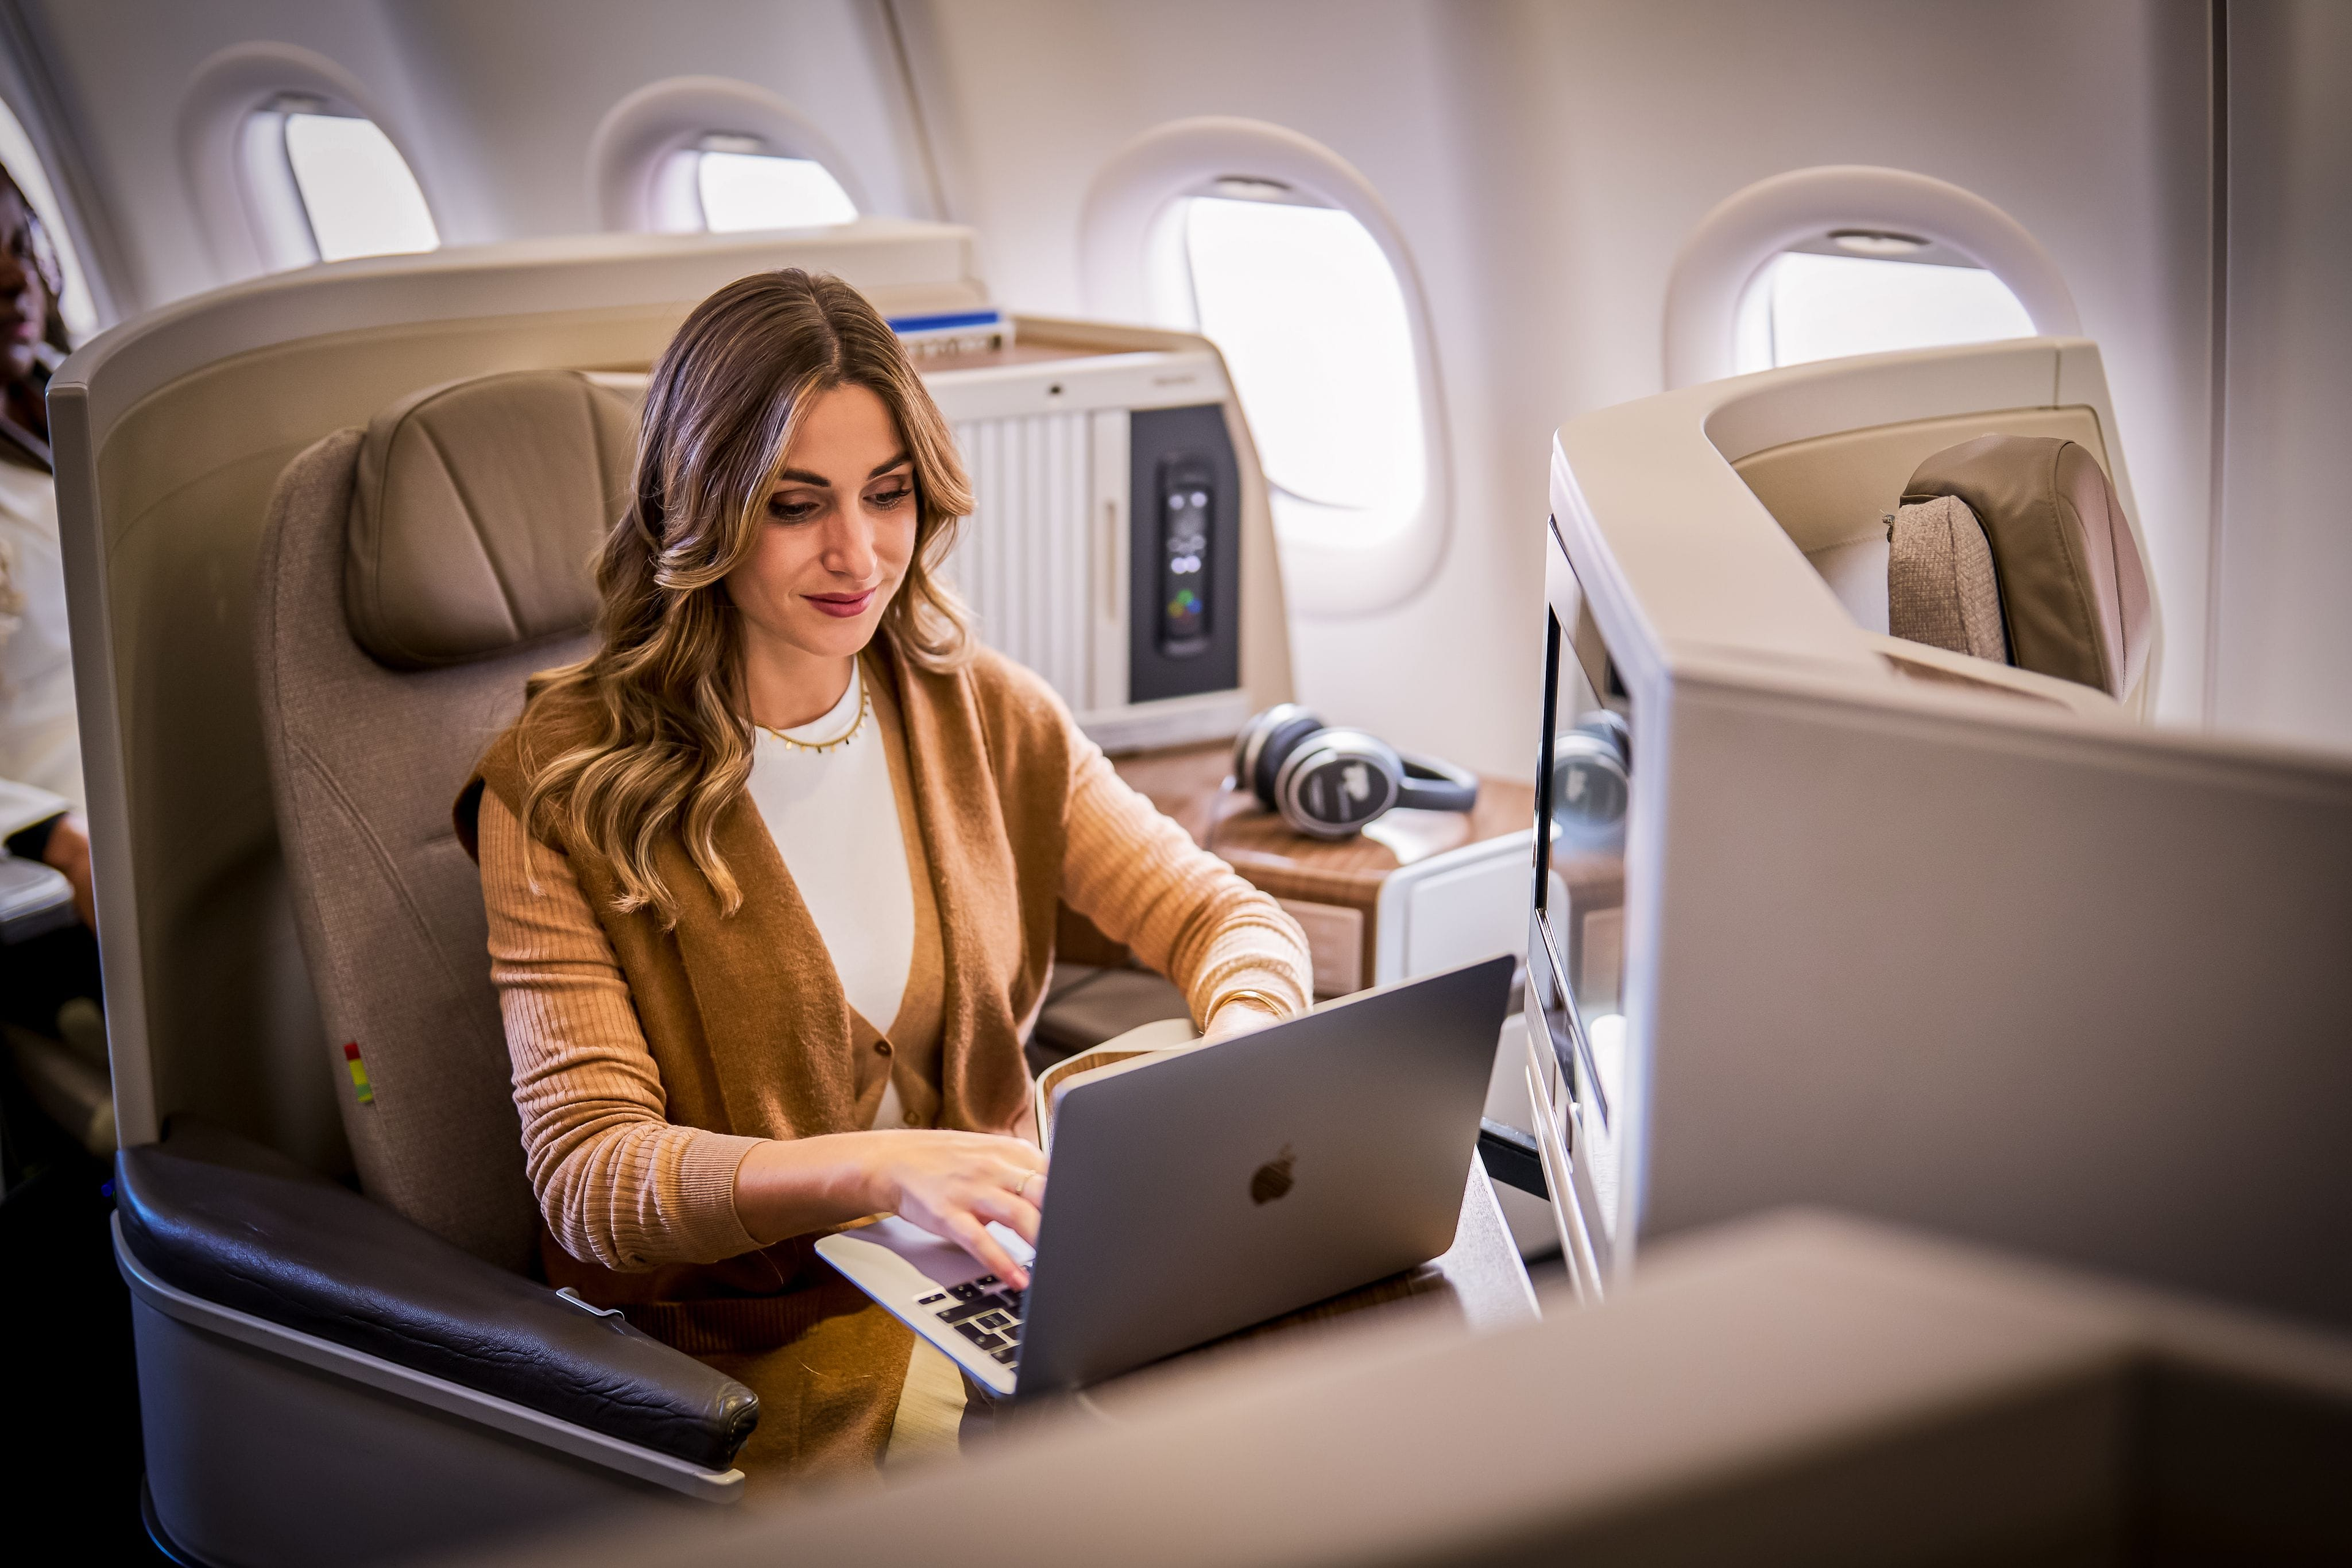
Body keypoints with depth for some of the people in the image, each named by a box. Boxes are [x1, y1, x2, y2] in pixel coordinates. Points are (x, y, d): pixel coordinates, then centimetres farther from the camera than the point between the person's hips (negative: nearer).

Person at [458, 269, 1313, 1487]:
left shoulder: (982, 716, 6)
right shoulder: (562, 790, -9)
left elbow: (1223, 919, 9)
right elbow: (583, 1177, -16)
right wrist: (879, 1170, -34)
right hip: (748, 1334, -5)